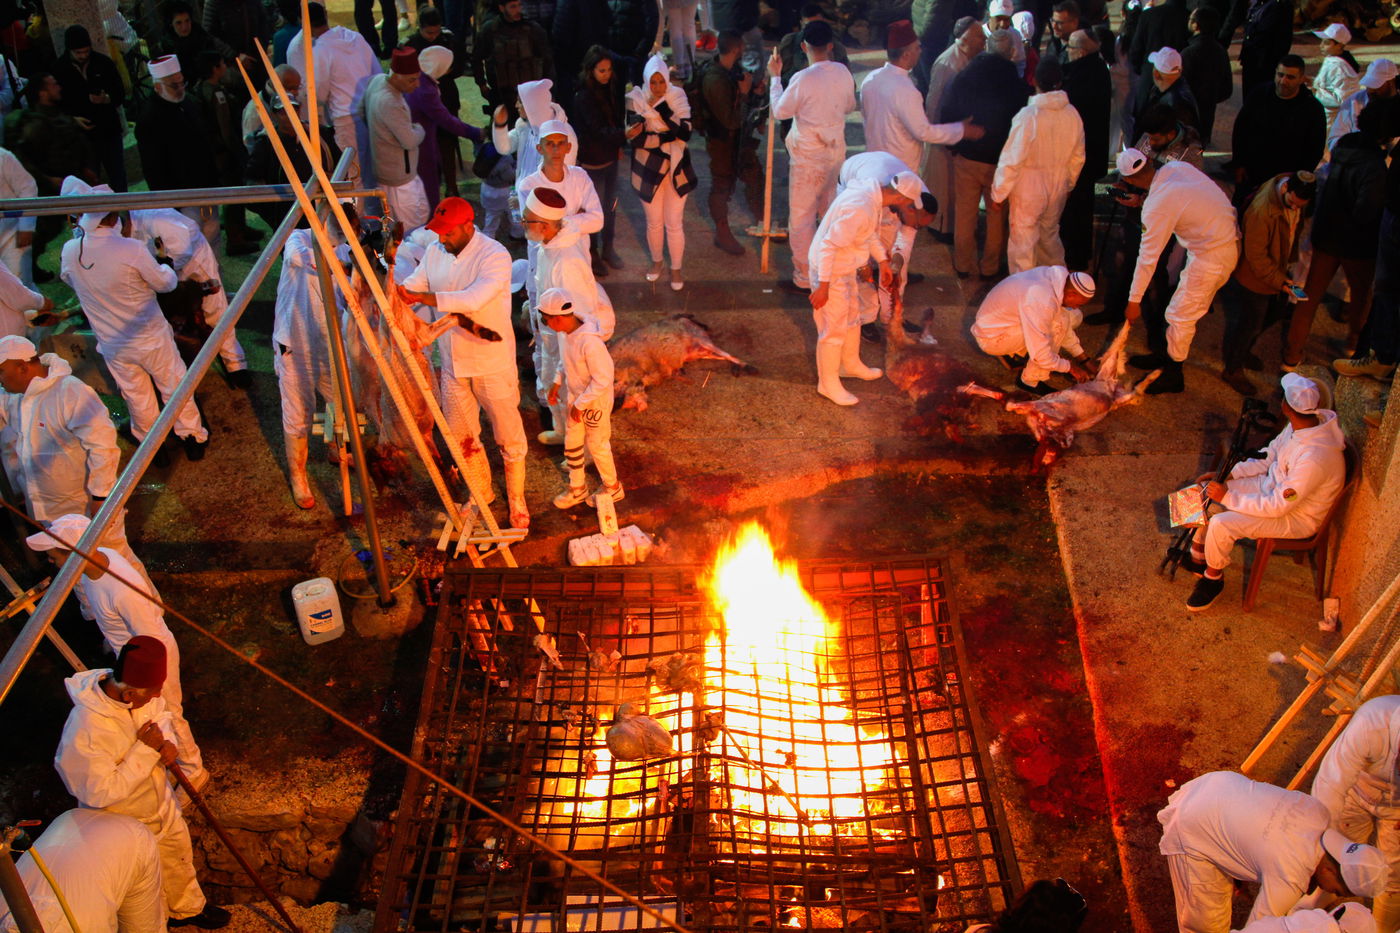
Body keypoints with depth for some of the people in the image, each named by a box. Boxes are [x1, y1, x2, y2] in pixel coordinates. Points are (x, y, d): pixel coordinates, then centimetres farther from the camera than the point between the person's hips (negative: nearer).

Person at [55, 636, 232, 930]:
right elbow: (102, 793, -34)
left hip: (162, 804, 7)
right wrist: (145, 750, -34)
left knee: (179, 855, 30)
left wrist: (166, 743, -18)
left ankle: (189, 908, 57)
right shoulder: (85, 732, -41)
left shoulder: (140, 694, -20)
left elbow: (159, 715, 2)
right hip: (126, 825, -7)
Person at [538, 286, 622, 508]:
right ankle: (577, 488, 39)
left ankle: (612, 488, 35)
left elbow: (603, 379, -29)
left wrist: (581, 404, -22)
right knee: (571, 444, 19)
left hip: (595, 401, -8)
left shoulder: (589, 342, -35)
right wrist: (557, 383, 3)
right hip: (574, 398, 8)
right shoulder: (564, 332, -8)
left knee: (597, 445, 11)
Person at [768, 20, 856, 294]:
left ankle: (803, 278, 11)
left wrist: (775, 77, -1)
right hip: (836, 150, 6)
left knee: (801, 215, 5)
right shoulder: (843, 72, -5)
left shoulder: (803, 79, -23)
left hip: (808, 156, -6)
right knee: (829, 207, 25)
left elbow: (780, 111, -10)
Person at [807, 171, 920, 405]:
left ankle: (851, 364, 46)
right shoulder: (861, 209, -34)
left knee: (852, 315, 25)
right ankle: (828, 383, 23)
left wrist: (883, 261, 20)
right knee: (834, 328, 5)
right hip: (830, 271, -9)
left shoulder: (872, 190, -4)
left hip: (846, 266, 9)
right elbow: (828, 245, -31)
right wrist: (823, 286, -26)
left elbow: (871, 232, 15)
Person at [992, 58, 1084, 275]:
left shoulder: (1028, 115, -24)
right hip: (1058, 189, 6)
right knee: (1050, 235, 25)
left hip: (1027, 190, -6)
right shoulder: (1072, 114, -7)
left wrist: (999, 193, -8)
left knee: (1023, 243, 7)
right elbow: (1078, 157, 5)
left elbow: (1011, 160, -20)